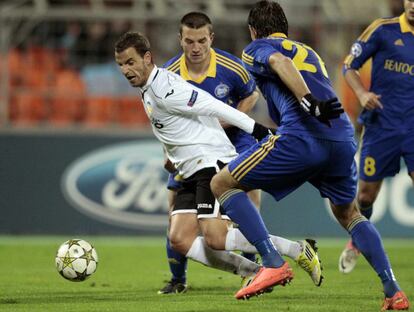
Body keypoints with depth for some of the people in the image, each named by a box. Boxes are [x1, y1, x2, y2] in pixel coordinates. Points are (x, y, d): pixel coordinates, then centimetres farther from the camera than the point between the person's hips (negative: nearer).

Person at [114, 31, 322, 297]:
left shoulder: (164, 88, -16)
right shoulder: (148, 90, 15)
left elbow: (214, 108, -19)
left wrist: (259, 131, -20)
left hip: (213, 163, -10)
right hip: (192, 172, 10)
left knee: (215, 239, -20)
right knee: (180, 240, -5)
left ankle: (299, 252, -8)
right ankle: (254, 273, 0)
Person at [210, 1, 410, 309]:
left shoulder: (256, 49, 15)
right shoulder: (309, 52, 34)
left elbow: (280, 63, -8)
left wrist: (309, 103, -24)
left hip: (301, 137, -6)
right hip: (344, 137, 7)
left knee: (222, 184, 6)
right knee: (348, 213, 30)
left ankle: (274, 263, -9)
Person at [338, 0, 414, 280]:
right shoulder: (383, 30, -4)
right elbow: (350, 66, 1)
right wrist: (362, 93, -15)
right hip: (381, 126, -1)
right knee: (366, 194, 8)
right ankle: (356, 243, 36)